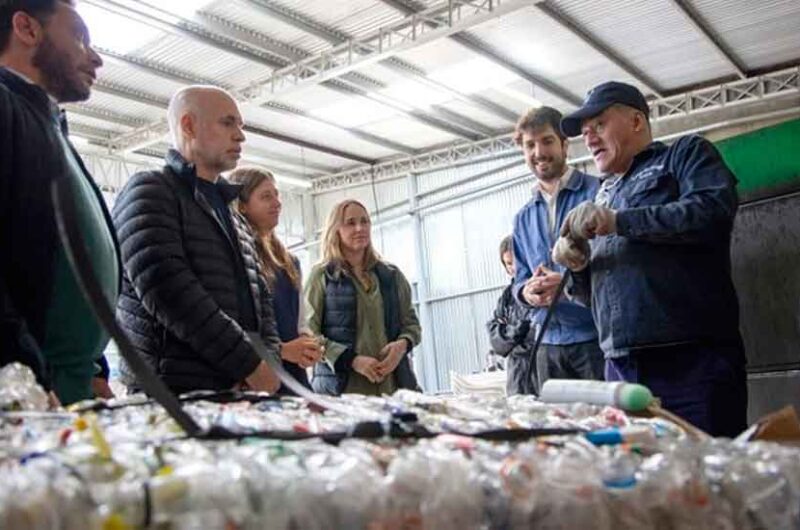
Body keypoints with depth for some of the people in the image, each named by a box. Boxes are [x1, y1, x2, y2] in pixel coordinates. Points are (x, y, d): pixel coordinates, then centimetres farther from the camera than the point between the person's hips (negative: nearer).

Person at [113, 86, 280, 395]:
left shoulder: (234, 218, 20)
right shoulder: (149, 192, -4)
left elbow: (259, 297, 16)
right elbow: (166, 289, -18)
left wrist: (268, 364, -4)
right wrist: (249, 364, -18)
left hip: (239, 395, 7)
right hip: (174, 394, -7)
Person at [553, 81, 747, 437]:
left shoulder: (685, 154, 9)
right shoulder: (604, 196, 24)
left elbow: (716, 208, -14)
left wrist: (619, 220, -12)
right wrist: (578, 268, 3)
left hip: (692, 359, -6)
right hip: (621, 368, 6)